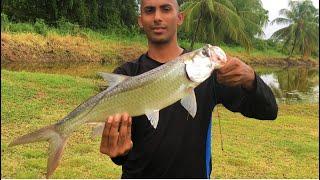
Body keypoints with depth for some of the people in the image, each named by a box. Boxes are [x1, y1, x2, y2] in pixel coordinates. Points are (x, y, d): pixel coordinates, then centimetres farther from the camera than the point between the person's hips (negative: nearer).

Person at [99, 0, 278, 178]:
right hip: (139, 173, 0)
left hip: (194, 172, 1)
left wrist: (249, 78, -31)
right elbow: (115, 127, -15)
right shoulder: (126, 75, -6)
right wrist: (119, 151, -37)